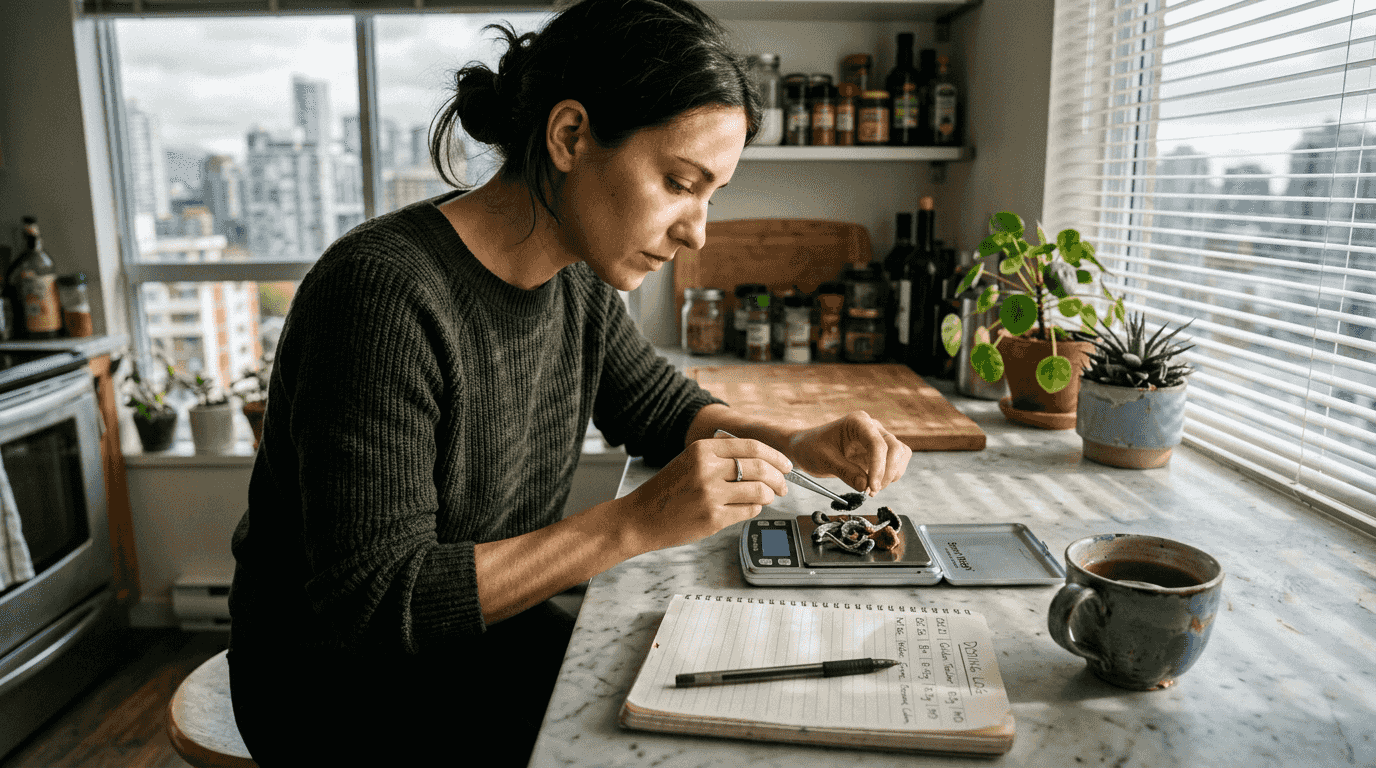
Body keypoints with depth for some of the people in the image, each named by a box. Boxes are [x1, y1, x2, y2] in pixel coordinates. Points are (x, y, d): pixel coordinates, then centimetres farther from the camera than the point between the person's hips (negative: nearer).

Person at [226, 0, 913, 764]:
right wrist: (637, 521, -34)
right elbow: (372, 605, -29)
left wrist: (794, 443, -9)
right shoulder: (383, 293, -29)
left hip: (490, 628, 7)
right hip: (346, 688, -6)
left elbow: (658, 403, 10)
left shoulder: (577, 278, -6)